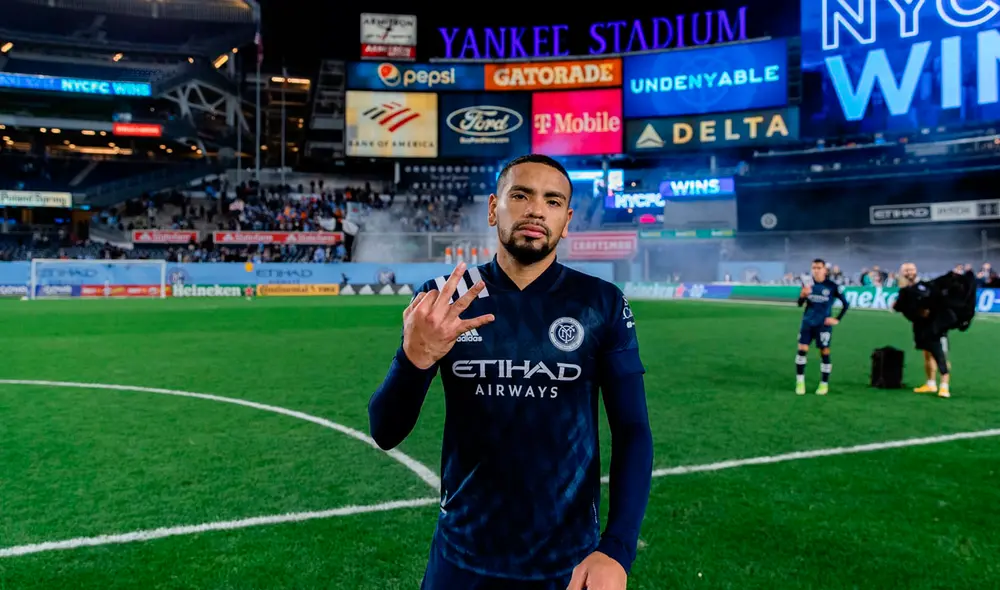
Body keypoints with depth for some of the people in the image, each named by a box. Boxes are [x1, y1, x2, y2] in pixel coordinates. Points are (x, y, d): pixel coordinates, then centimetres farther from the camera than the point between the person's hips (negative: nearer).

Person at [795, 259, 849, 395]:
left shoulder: (832, 286, -7)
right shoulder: (808, 283, -1)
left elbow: (845, 304, 2)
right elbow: (800, 304, -3)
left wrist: (837, 319, -4)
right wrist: (803, 295, -23)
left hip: (823, 325, -2)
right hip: (807, 323, 2)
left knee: (824, 353, 3)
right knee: (802, 350, -5)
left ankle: (824, 384, 15)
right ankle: (800, 382, 6)